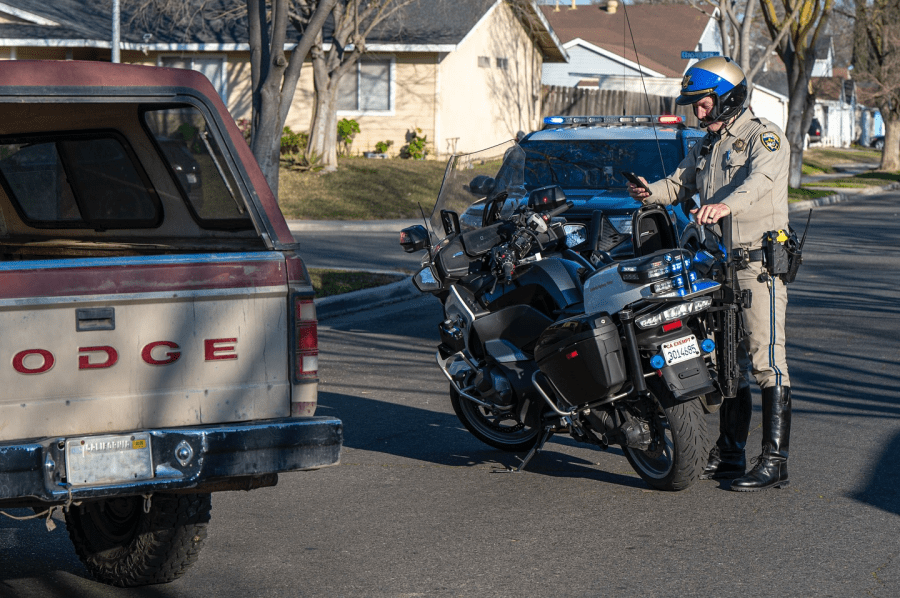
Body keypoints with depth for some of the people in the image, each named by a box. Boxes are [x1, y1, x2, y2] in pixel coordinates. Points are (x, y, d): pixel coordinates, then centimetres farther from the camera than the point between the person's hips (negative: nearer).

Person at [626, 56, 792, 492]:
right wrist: (650, 192, -6)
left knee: (766, 359, -12)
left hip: (759, 260, -9)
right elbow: (680, 184, 17)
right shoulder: (705, 147, 21)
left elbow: (759, 179, -25)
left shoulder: (764, 137, -7)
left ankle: (775, 460, -13)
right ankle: (729, 453, 22)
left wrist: (726, 205, -44)